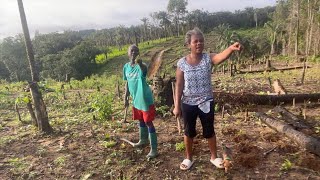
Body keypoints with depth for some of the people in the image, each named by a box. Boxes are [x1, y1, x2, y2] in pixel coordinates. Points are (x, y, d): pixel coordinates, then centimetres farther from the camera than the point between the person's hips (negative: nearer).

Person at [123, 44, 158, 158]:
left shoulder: (141, 66, -17)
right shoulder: (126, 67, 3)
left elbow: (144, 69, -44)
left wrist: (139, 63, -66)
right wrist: (126, 98, 15)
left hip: (145, 99, -7)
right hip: (135, 99, 7)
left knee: (149, 123, -2)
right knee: (141, 121, 23)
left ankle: (154, 149, 8)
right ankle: (143, 140, 45)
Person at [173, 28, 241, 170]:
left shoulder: (208, 58, -7)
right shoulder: (182, 63, -7)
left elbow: (221, 56, -29)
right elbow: (179, 85, -5)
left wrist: (231, 48, -51)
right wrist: (177, 105, -7)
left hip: (206, 102, 0)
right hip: (188, 104, 0)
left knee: (209, 131, 14)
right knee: (189, 132, 15)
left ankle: (214, 157, 38)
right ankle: (188, 158, 37)